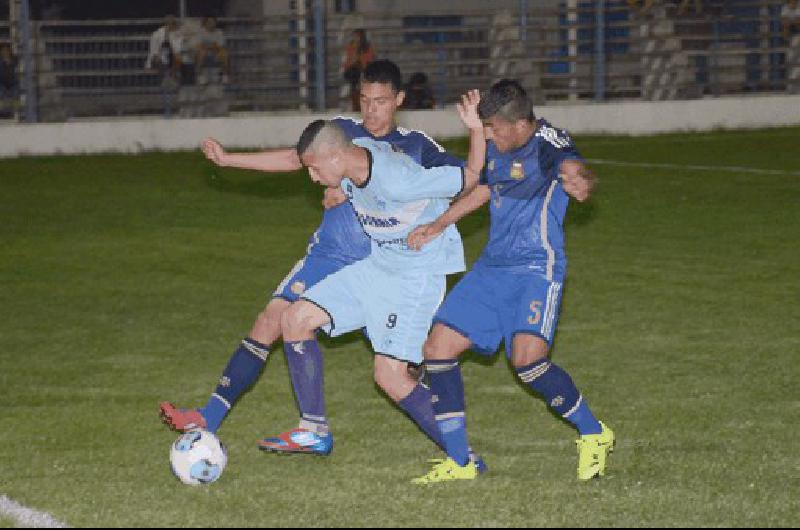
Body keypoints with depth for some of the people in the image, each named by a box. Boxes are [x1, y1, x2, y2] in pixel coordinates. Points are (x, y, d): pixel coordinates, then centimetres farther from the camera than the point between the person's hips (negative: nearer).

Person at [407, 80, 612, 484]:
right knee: (438, 349, 1)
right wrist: (439, 226, 30)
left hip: (537, 268, -8)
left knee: (527, 359, -27)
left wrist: (581, 181, -62)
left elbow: (573, 167, -38)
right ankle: (458, 462, 11)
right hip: (492, 267, 9)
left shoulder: (548, 144, -16)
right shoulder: (497, 147, 9)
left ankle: (594, 435, -3)